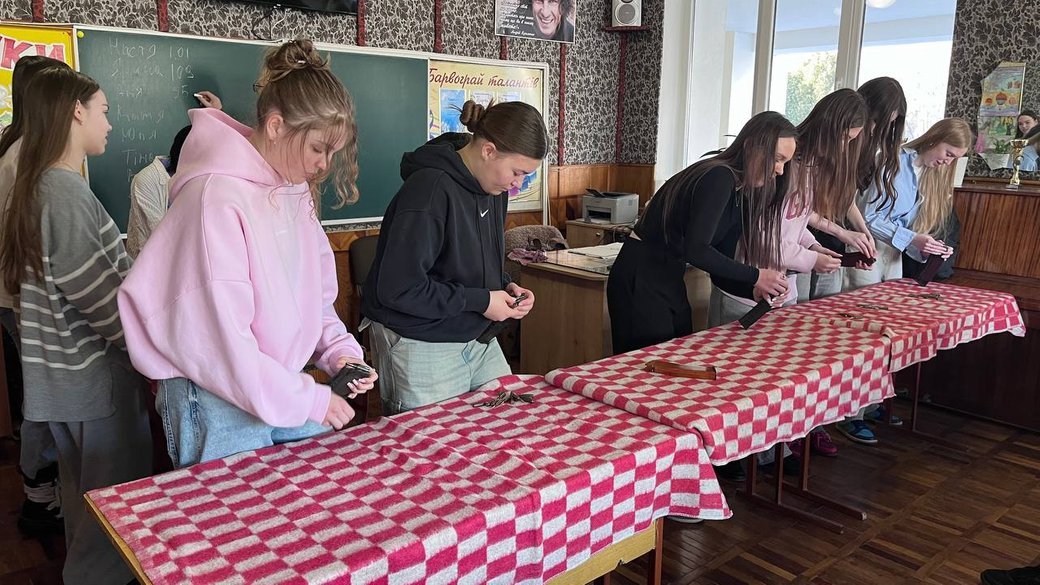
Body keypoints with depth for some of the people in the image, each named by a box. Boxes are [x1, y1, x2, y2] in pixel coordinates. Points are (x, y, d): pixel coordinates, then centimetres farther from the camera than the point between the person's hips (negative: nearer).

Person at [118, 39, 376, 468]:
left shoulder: (296, 190, 4)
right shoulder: (217, 196, -21)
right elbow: (219, 339, -23)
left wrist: (338, 349, -5)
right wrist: (308, 399, -18)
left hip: (286, 383, 8)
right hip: (221, 403, -7)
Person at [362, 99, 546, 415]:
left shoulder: (493, 188, 4)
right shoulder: (429, 189, -23)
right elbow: (397, 288, -24)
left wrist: (506, 286, -2)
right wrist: (479, 300, -20)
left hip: (478, 339, 8)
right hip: (422, 347, -8)